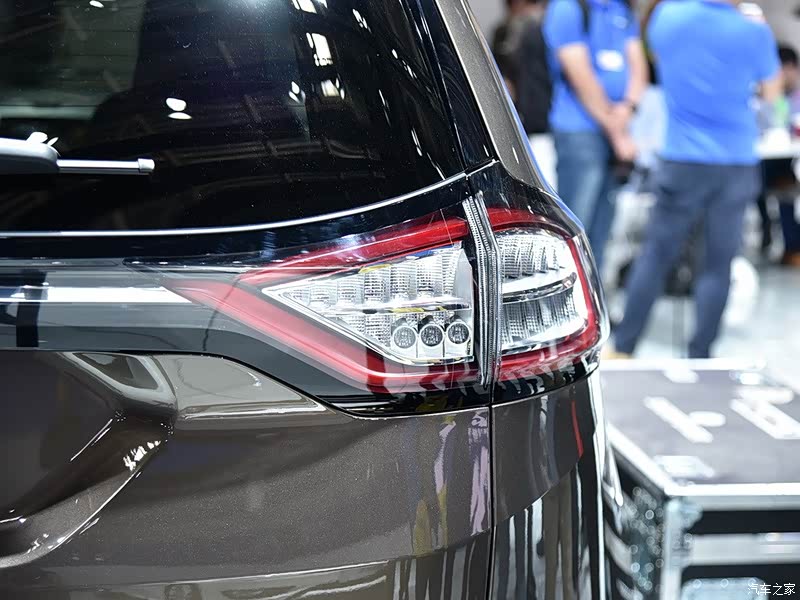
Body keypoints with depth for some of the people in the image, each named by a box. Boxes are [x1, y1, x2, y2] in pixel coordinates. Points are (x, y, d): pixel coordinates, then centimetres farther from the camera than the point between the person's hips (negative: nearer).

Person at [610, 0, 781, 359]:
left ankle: (623, 347, 11)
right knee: (718, 264, 5)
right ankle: (699, 357, 7)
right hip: (737, 164, -1)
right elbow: (771, 93, 9)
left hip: (683, 160, 1)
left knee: (656, 255, 9)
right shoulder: (754, 32, -8)